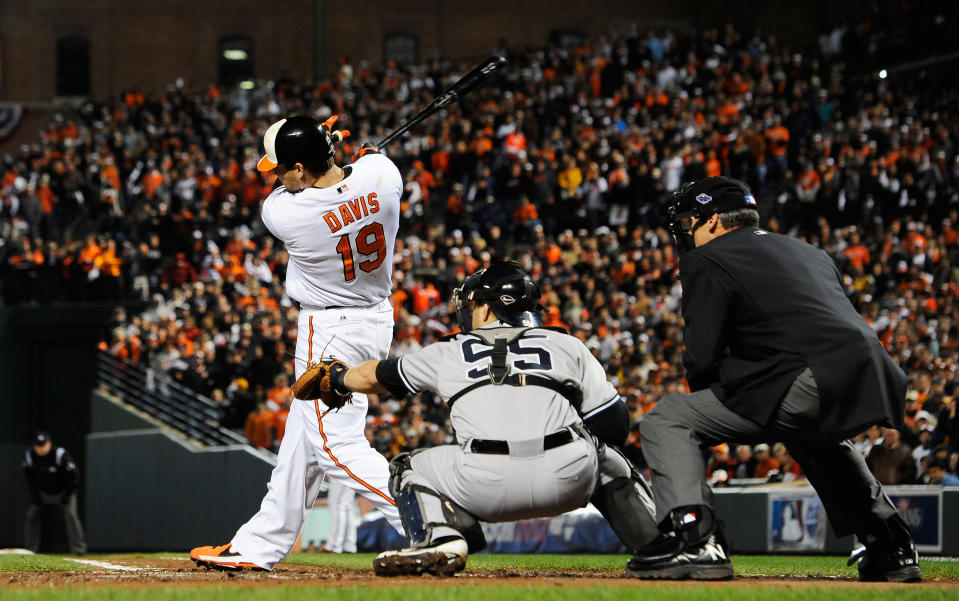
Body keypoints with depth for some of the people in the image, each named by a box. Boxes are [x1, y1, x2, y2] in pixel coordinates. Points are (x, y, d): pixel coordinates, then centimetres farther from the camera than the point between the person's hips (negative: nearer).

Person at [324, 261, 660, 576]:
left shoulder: (449, 354, 24)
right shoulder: (567, 346, 23)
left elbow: (374, 376, 41)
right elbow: (615, 424, 16)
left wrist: (338, 380, 63)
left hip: (489, 485, -2)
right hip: (570, 479, 2)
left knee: (410, 470, 25)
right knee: (611, 466, 35)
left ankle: (439, 540, -3)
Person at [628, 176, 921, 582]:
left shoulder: (707, 260, 8)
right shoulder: (811, 254, 31)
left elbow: (702, 359, 0)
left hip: (812, 388, -8)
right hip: (876, 392, 8)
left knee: (666, 422, 0)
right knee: (813, 437, 42)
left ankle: (694, 538, -17)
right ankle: (890, 547, 36)